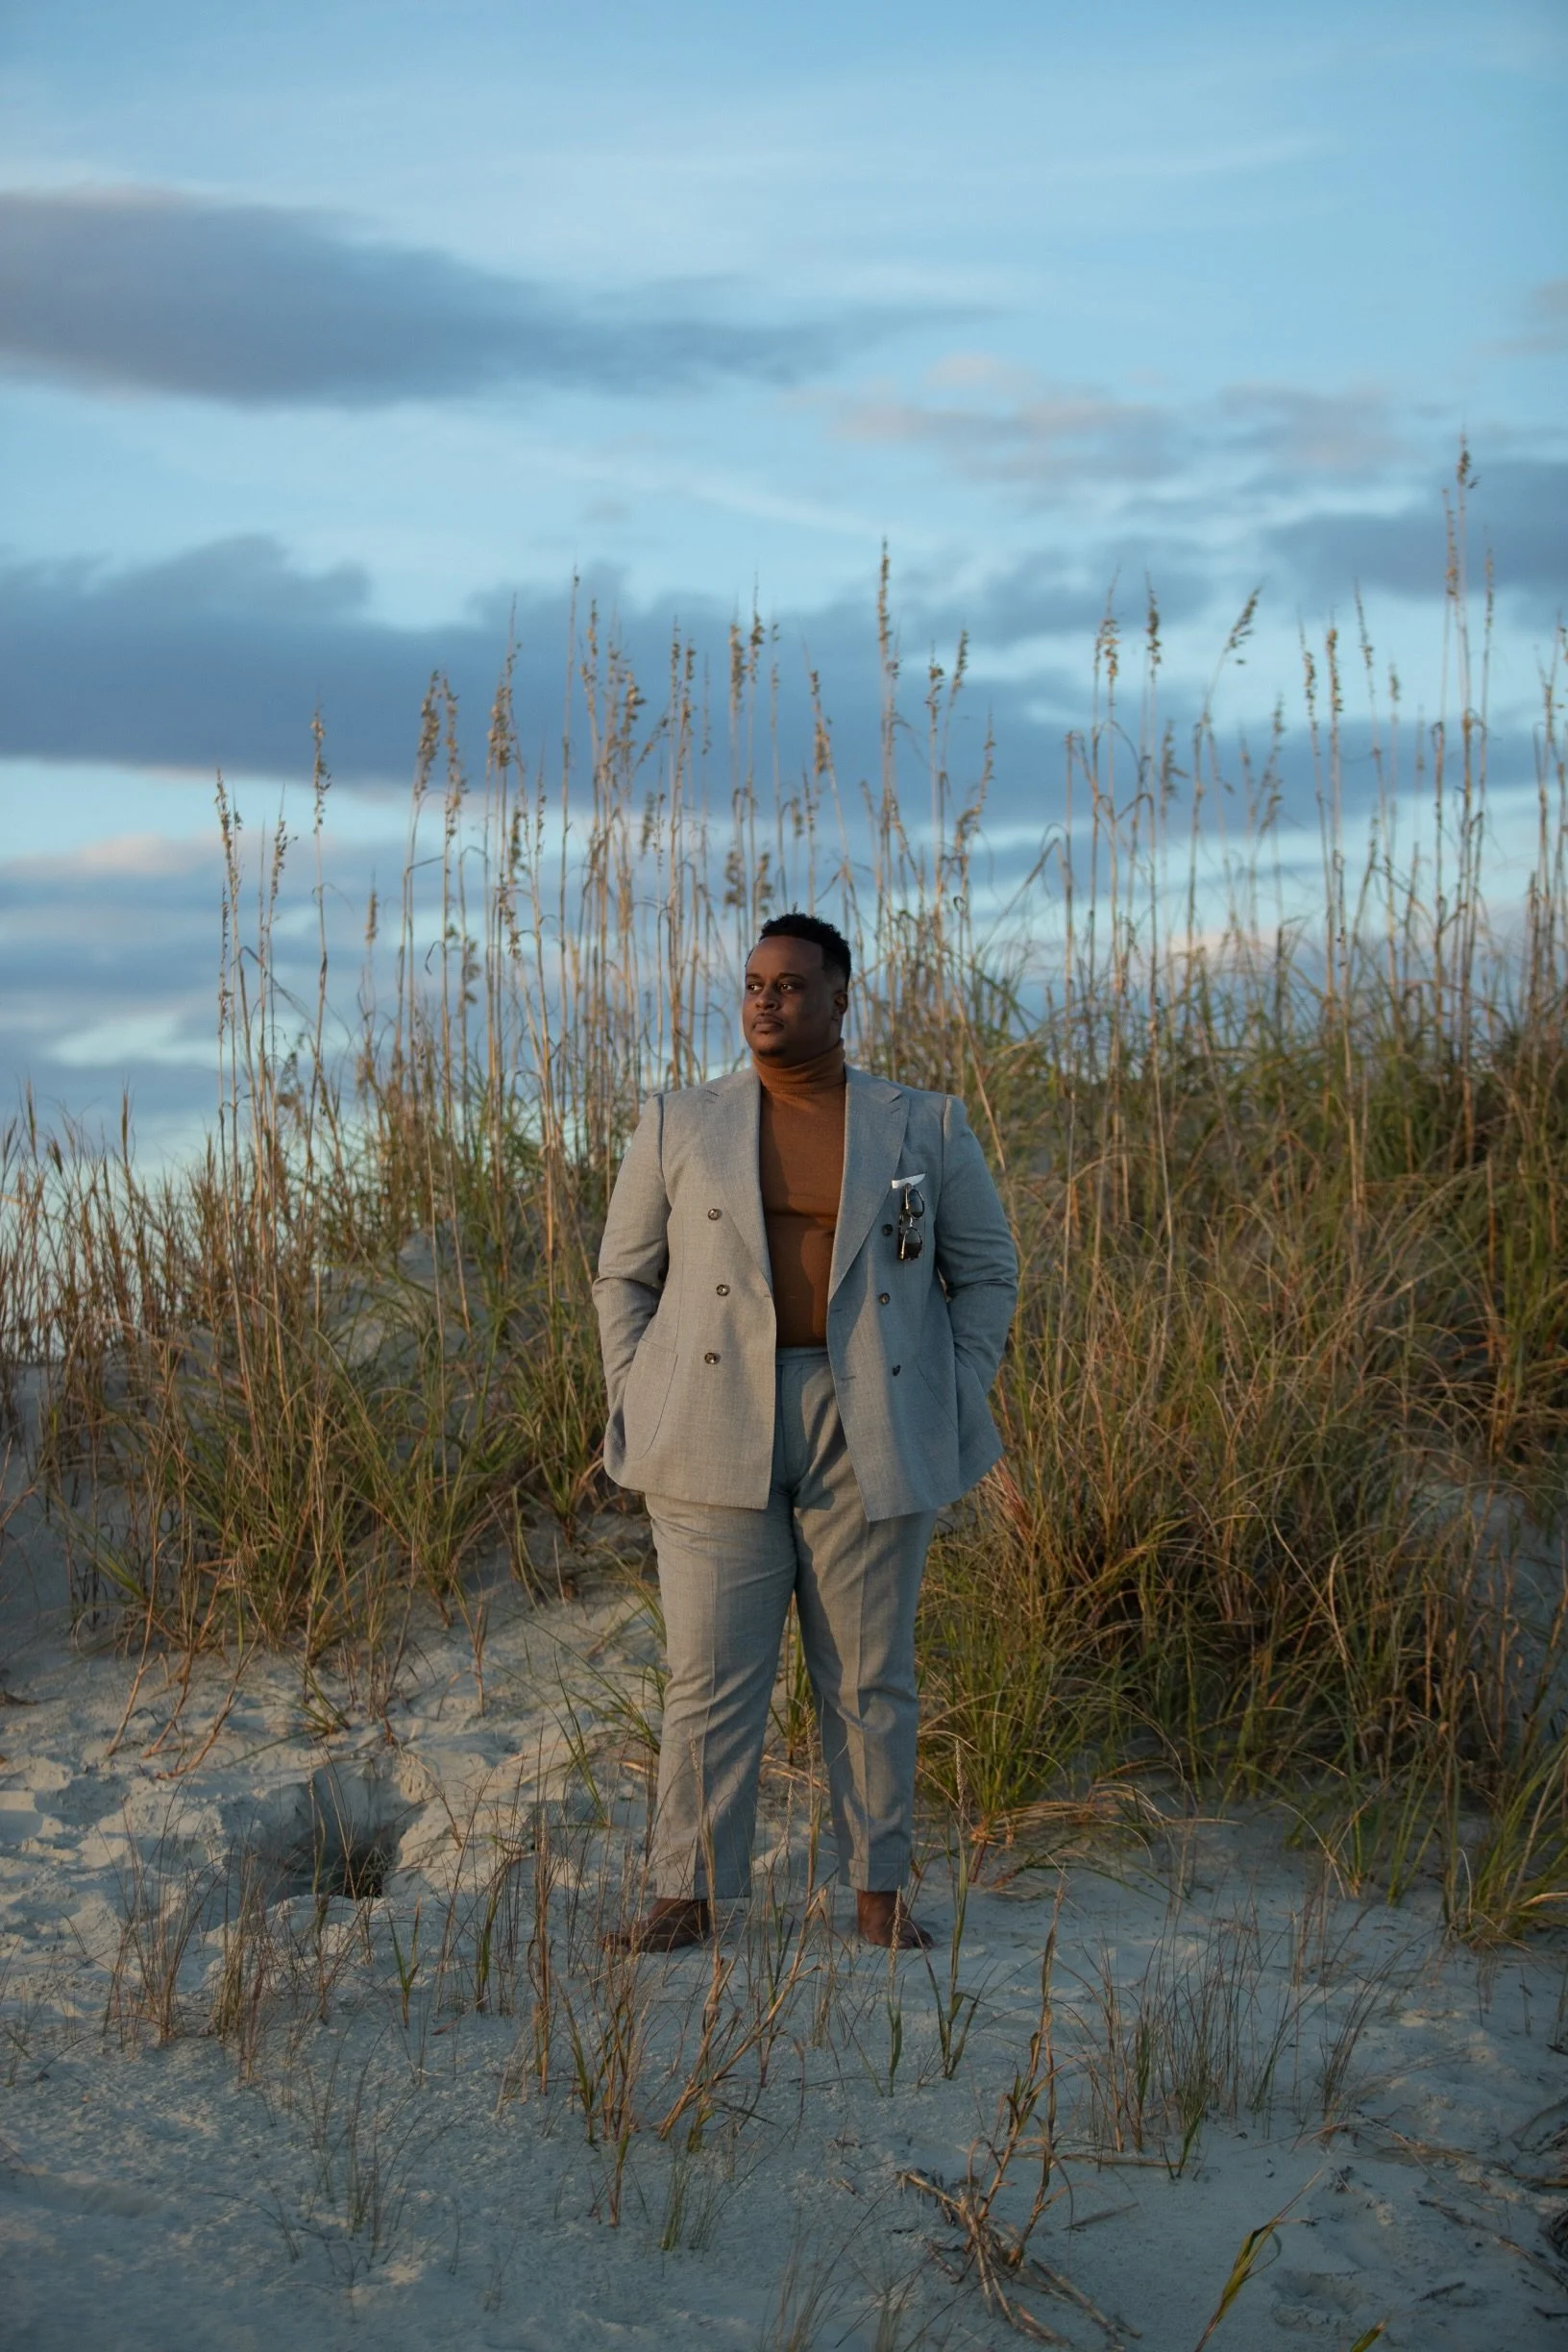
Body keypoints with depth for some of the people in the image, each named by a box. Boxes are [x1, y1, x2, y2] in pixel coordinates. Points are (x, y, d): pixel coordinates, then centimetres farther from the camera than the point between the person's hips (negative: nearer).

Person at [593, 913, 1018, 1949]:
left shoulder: (925, 1128, 4)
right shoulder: (681, 1126, 6)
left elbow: (986, 1270, 11)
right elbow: (626, 1276, 11)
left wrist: (954, 1406, 1)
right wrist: (637, 1406, 1)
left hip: (870, 1438, 0)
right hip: (720, 1433, 0)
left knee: (871, 1673, 5)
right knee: (711, 1671, -1)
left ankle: (881, 1890, 14)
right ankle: (690, 1892, 6)